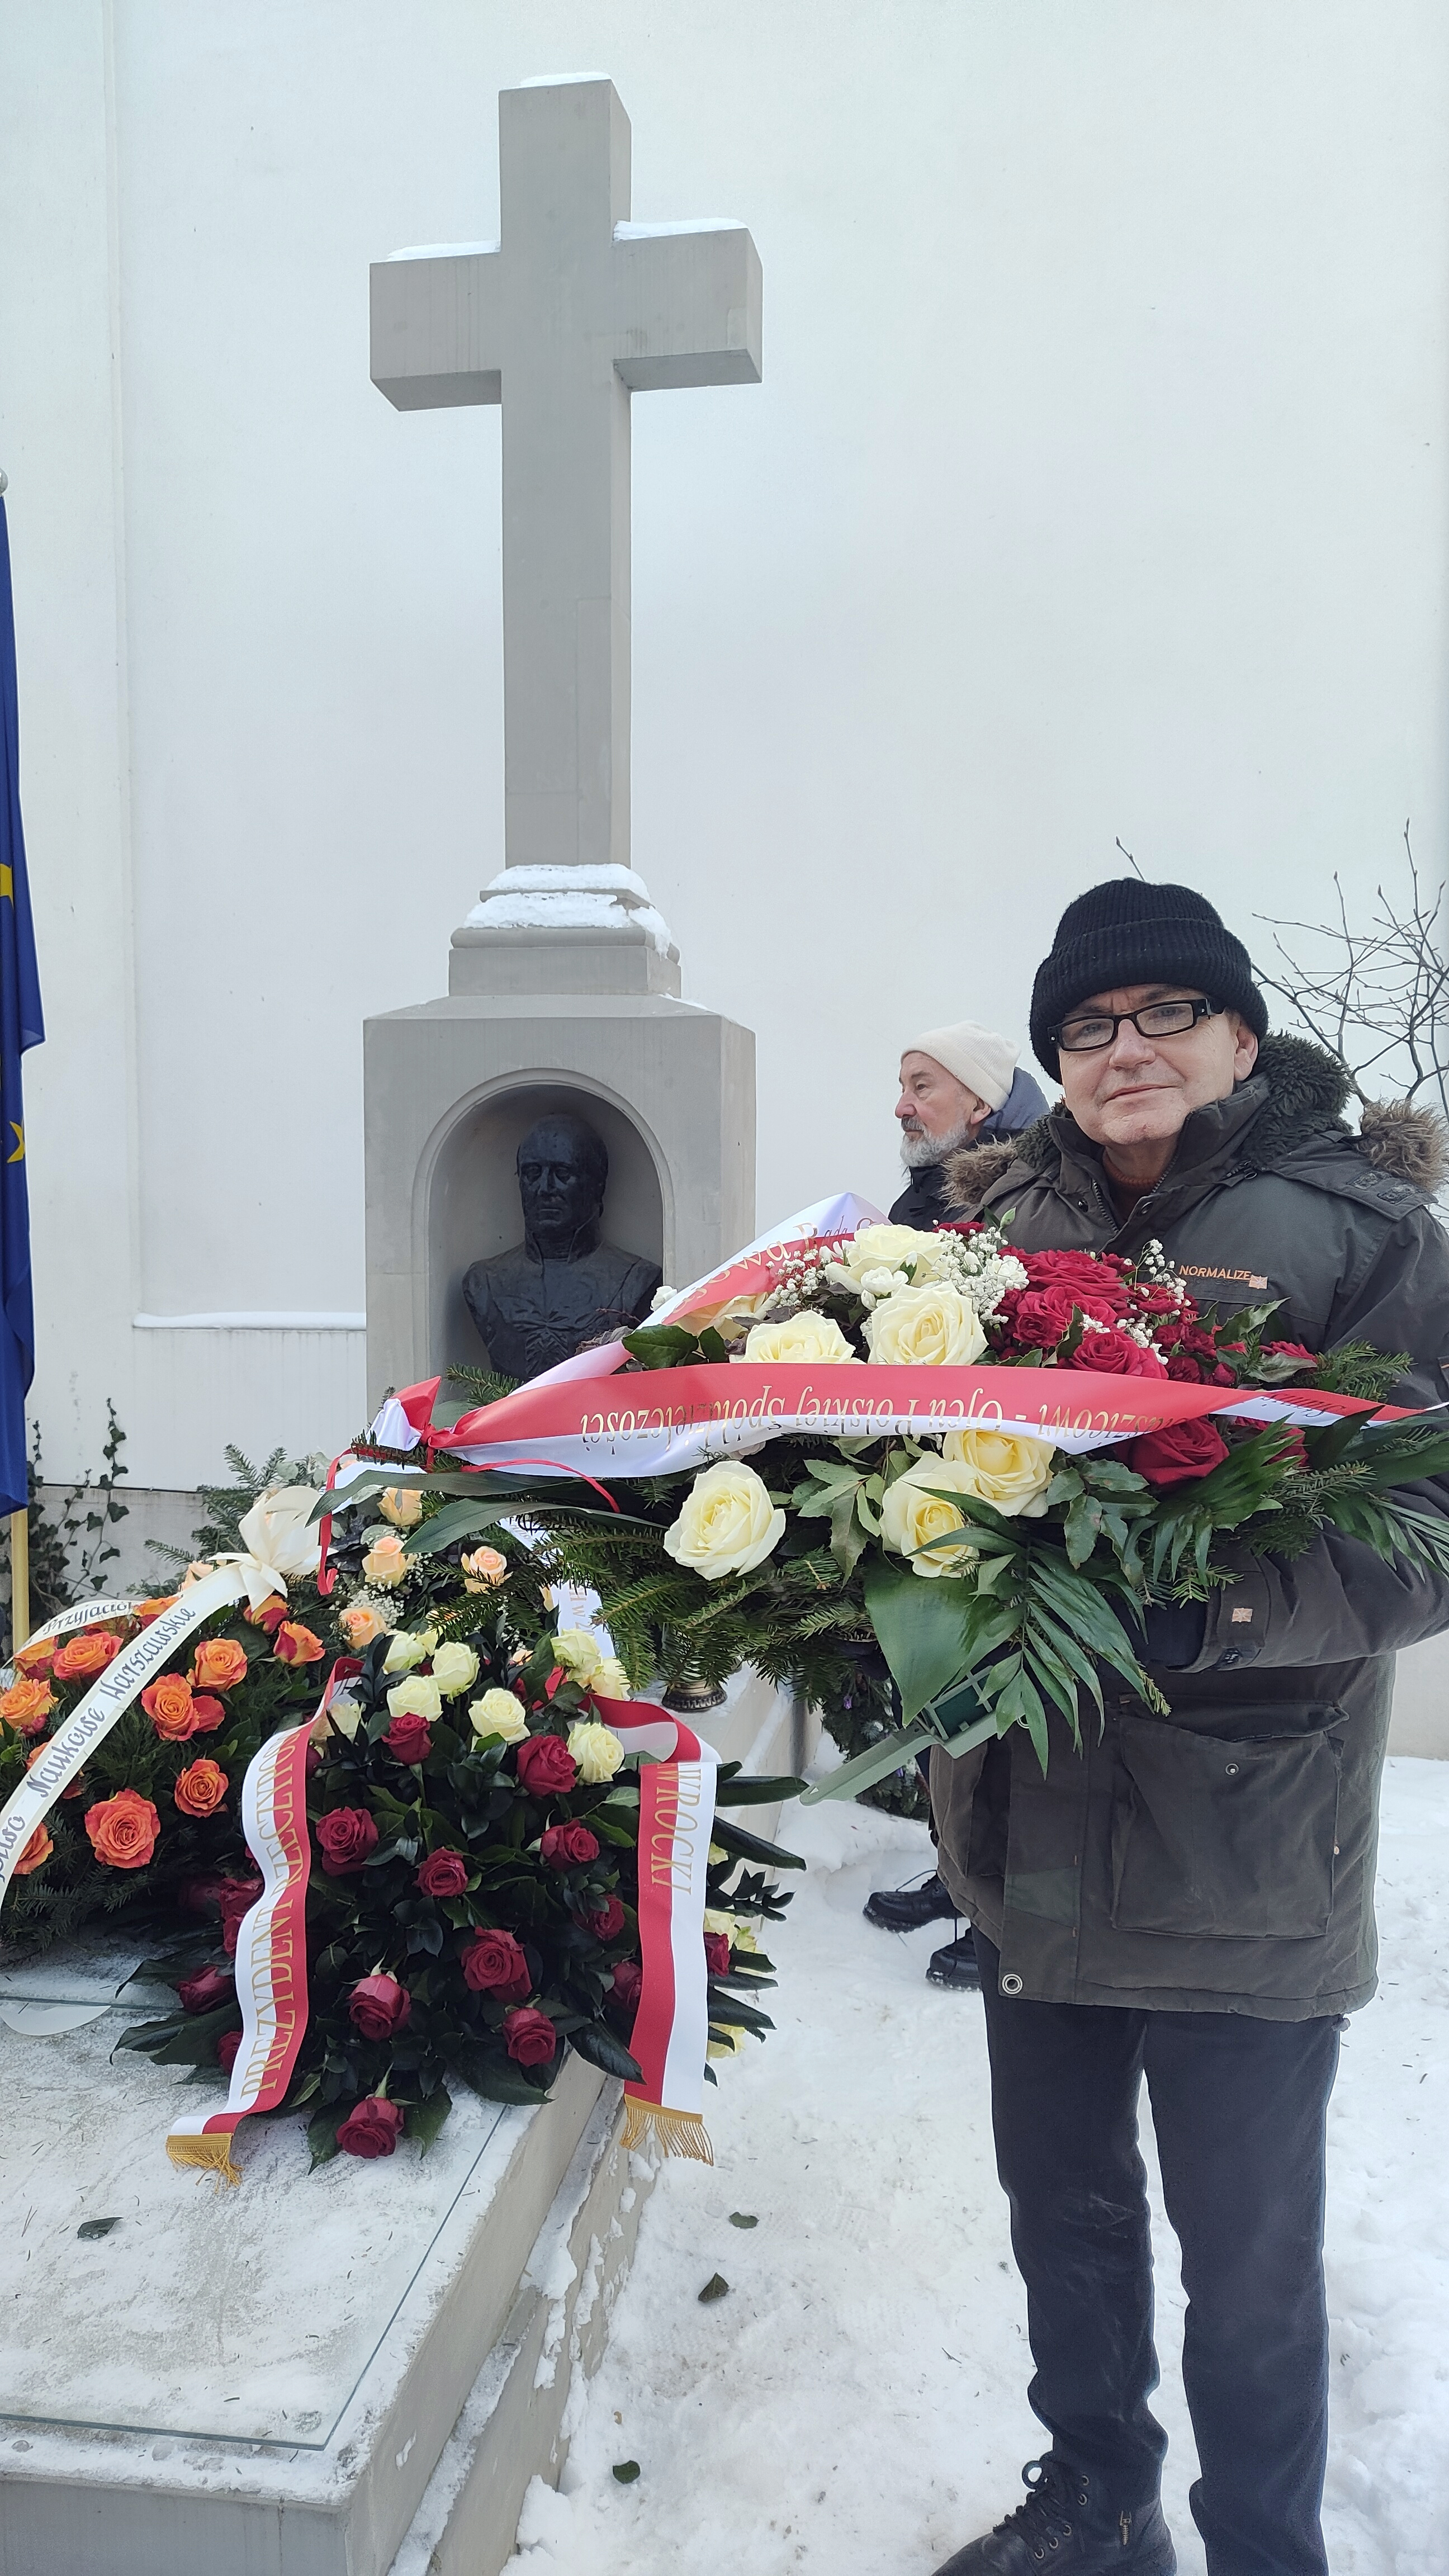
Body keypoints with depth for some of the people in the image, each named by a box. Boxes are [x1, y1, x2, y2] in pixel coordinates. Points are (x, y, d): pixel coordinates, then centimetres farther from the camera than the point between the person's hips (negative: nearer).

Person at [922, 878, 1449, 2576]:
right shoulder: (1008, 1220, 4)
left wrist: (1208, 1615, -29)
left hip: (1245, 1861, -4)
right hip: (1035, 1834, 5)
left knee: (1248, 2270, 13)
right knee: (1063, 2209, 23)